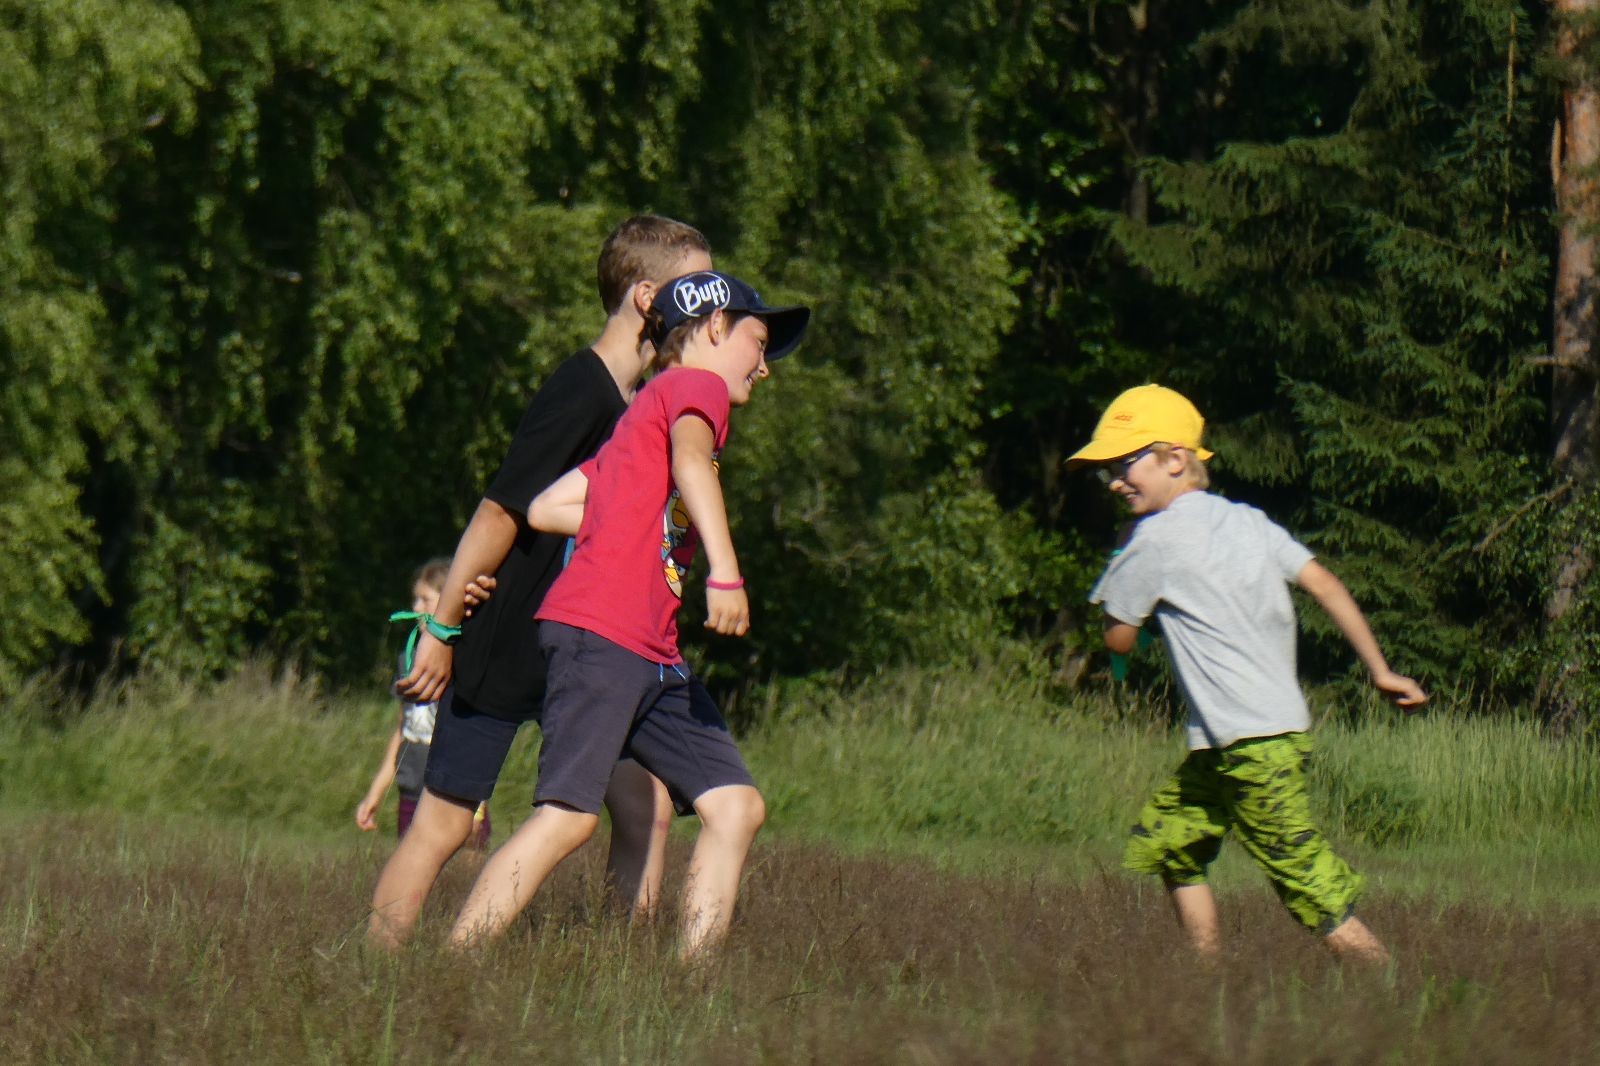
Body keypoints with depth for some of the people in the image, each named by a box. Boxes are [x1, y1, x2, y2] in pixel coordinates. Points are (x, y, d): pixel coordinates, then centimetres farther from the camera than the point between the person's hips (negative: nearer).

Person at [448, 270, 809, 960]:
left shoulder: (642, 416, 28)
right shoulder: (696, 384, 2)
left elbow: (544, 509, 24)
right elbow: (690, 461, -22)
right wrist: (724, 569, -34)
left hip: (654, 657, 10)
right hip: (600, 633, -10)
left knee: (736, 806, 2)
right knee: (569, 816, -17)